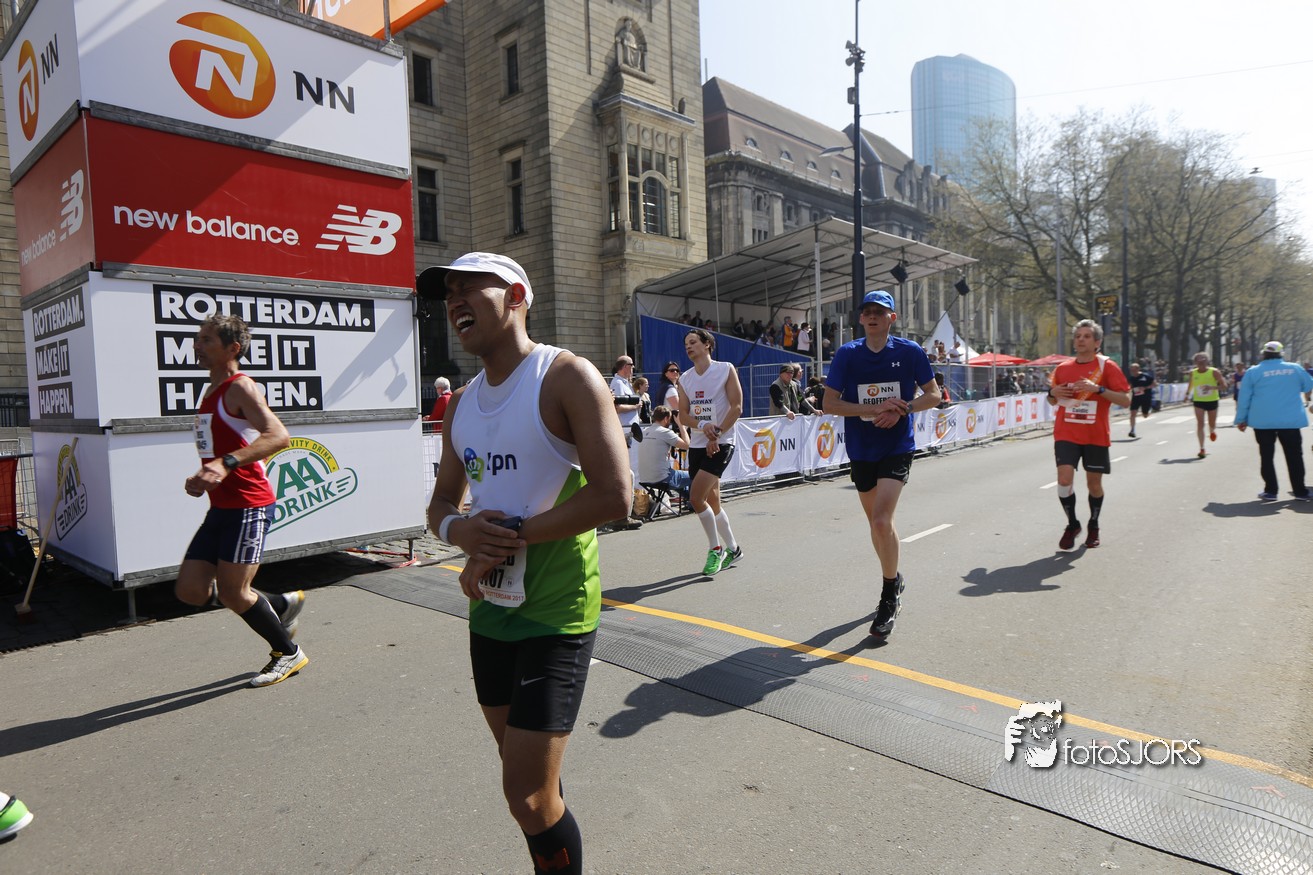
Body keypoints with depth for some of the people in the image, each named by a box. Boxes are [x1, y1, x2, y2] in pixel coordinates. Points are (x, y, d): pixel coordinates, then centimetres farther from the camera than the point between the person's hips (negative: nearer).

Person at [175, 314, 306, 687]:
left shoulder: (240, 388, -11)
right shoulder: (211, 393, 18)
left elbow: (278, 436, -27)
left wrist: (226, 463, -37)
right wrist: (202, 478, 13)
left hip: (249, 505, -9)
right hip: (221, 507, 9)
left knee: (232, 593, -4)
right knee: (190, 590, 6)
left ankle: (289, 653, 16)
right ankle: (283, 604, 23)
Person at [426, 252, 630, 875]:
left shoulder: (567, 377, -14)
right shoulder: (463, 402, 9)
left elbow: (613, 495, -22)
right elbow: (441, 501, 15)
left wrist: (511, 537, -19)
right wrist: (456, 529, -9)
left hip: (556, 613, -7)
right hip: (490, 608, 8)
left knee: (529, 795, -3)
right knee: (523, 773, 22)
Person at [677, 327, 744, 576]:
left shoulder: (726, 369, -4)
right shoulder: (685, 379, 11)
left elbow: (736, 407, -9)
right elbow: (683, 414, 7)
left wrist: (717, 433, -16)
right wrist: (702, 425, -13)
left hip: (721, 444, -6)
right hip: (697, 445, 6)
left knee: (696, 497, -17)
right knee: (712, 501, 12)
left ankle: (715, 548, 2)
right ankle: (732, 549, 29)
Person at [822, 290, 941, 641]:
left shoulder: (909, 351, -4)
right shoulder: (846, 354, -2)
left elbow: (933, 395, 4)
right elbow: (830, 404, -7)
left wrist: (902, 408, -15)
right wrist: (874, 408, -19)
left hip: (897, 448, -3)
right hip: (860, 450, 3)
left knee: (881, 520, -17)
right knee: (876, 522, 16)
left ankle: (889, 599, 0)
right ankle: (894, 579, 41)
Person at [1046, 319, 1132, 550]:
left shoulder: (1107, 366, -3)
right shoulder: (1062, 369, 7)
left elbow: (1126, 399, -8)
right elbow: (1053, 401, 19)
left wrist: (1098, 389, -21)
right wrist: (1053, 392, -4)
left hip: (1096, 436, -1)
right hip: (1066, 434, 2)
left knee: (1094, 484, 8)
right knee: (1064, 478, -13)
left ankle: (1093, 526, 32)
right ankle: (1072, 524, 8)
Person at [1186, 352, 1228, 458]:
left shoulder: (1214, 372, -11)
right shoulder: (1192, 373, -2)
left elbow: (1224, 386, -12)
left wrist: (1212, 387, -27)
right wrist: (1187, 394, 3)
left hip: (1212, 401, -1)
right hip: (1198, 401, 1)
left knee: (1212, 424, 13)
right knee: (1200, 424, -11)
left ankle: (1212, 431, 52)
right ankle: (1202, 449, -11)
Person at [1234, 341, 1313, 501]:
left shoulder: (1253, 372, -3)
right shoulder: (1295, 369, 4)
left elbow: (1244, 398, -2)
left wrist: (1241, 419, 5)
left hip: (1263, 421, -2)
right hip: (1291, 420, 2)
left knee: (1267, 456, 4)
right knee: (1294, 456, 10)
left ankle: (1270, 491, 3)